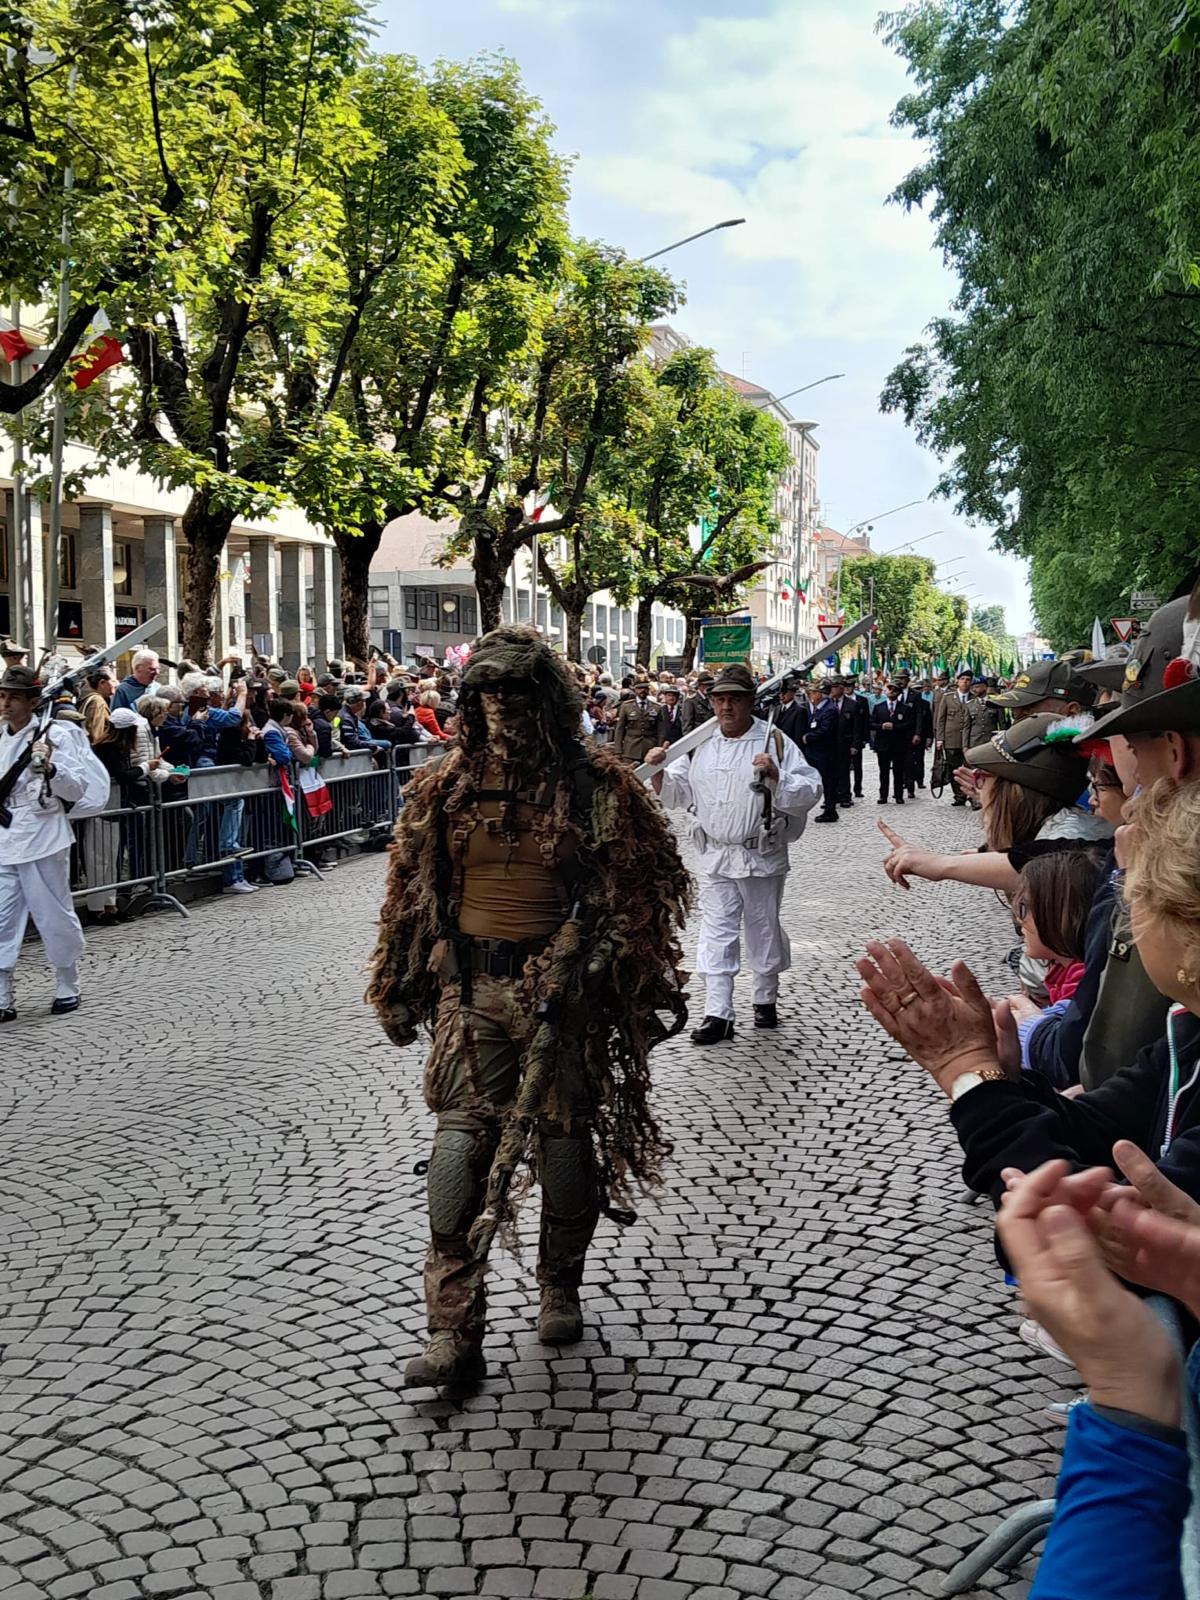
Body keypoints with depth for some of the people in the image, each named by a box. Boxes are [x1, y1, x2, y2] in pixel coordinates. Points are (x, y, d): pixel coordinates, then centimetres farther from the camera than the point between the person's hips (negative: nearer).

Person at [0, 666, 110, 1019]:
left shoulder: (54, 736, -6)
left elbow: (77, 789, -9)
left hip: (42, 841, -5)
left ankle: (67, 987, 21)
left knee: (54, 916, 5)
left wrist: (50, 769, -23)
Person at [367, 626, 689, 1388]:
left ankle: (561, 1287, 33)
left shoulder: (596, 784, -3)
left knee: (566, 1136, 8)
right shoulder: (446, 785, 5)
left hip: (561, 986, -1)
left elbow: (634, 892, 0)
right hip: (473, 984, 2)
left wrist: (583, 967, -4)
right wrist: (406, 988, 14)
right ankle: (455, 1331, -6)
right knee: (462, 1135, -8)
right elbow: (415, 892, 13)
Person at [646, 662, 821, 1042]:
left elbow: (810, 792, -12)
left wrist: (775, 774, -26)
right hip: (715, 857, 4)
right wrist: (659, 771, -6)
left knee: (763, 931, 11)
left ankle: (766, 1000, 31)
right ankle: (717, 1015, 4)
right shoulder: (701, 746, 8)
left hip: (762, 857, -3)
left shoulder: (775, 742, -6)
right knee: (715, 935, 1)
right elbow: (677, 795, 12)